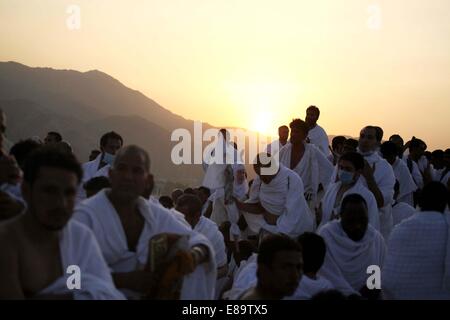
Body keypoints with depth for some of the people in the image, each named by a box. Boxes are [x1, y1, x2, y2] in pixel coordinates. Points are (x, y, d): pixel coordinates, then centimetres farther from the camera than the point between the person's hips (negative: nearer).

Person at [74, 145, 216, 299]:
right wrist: (126, 280, -23)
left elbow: (198, 240, 11)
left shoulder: (157, 214, 7)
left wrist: (193, 256, -12)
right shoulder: (86, 214, -11)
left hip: (149, 294, 4)